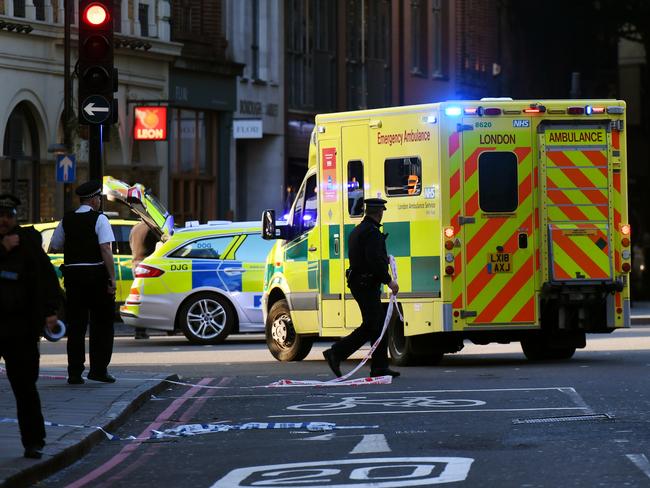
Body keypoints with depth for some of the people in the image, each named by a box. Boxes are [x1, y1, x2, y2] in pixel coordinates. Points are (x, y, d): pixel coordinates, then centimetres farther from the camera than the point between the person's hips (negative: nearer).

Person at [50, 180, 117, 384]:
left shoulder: (67, 220, 7)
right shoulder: (99, 219, -7)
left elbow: (54, 245, 14)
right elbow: (106, 249, -15)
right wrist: (112, 278, -15)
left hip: (73, 274, 4)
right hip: (96, 274, -4)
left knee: (75, 325, 7)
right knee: (102, 324, 7)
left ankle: (74, 373, 4)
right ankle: (98, 369, 2)